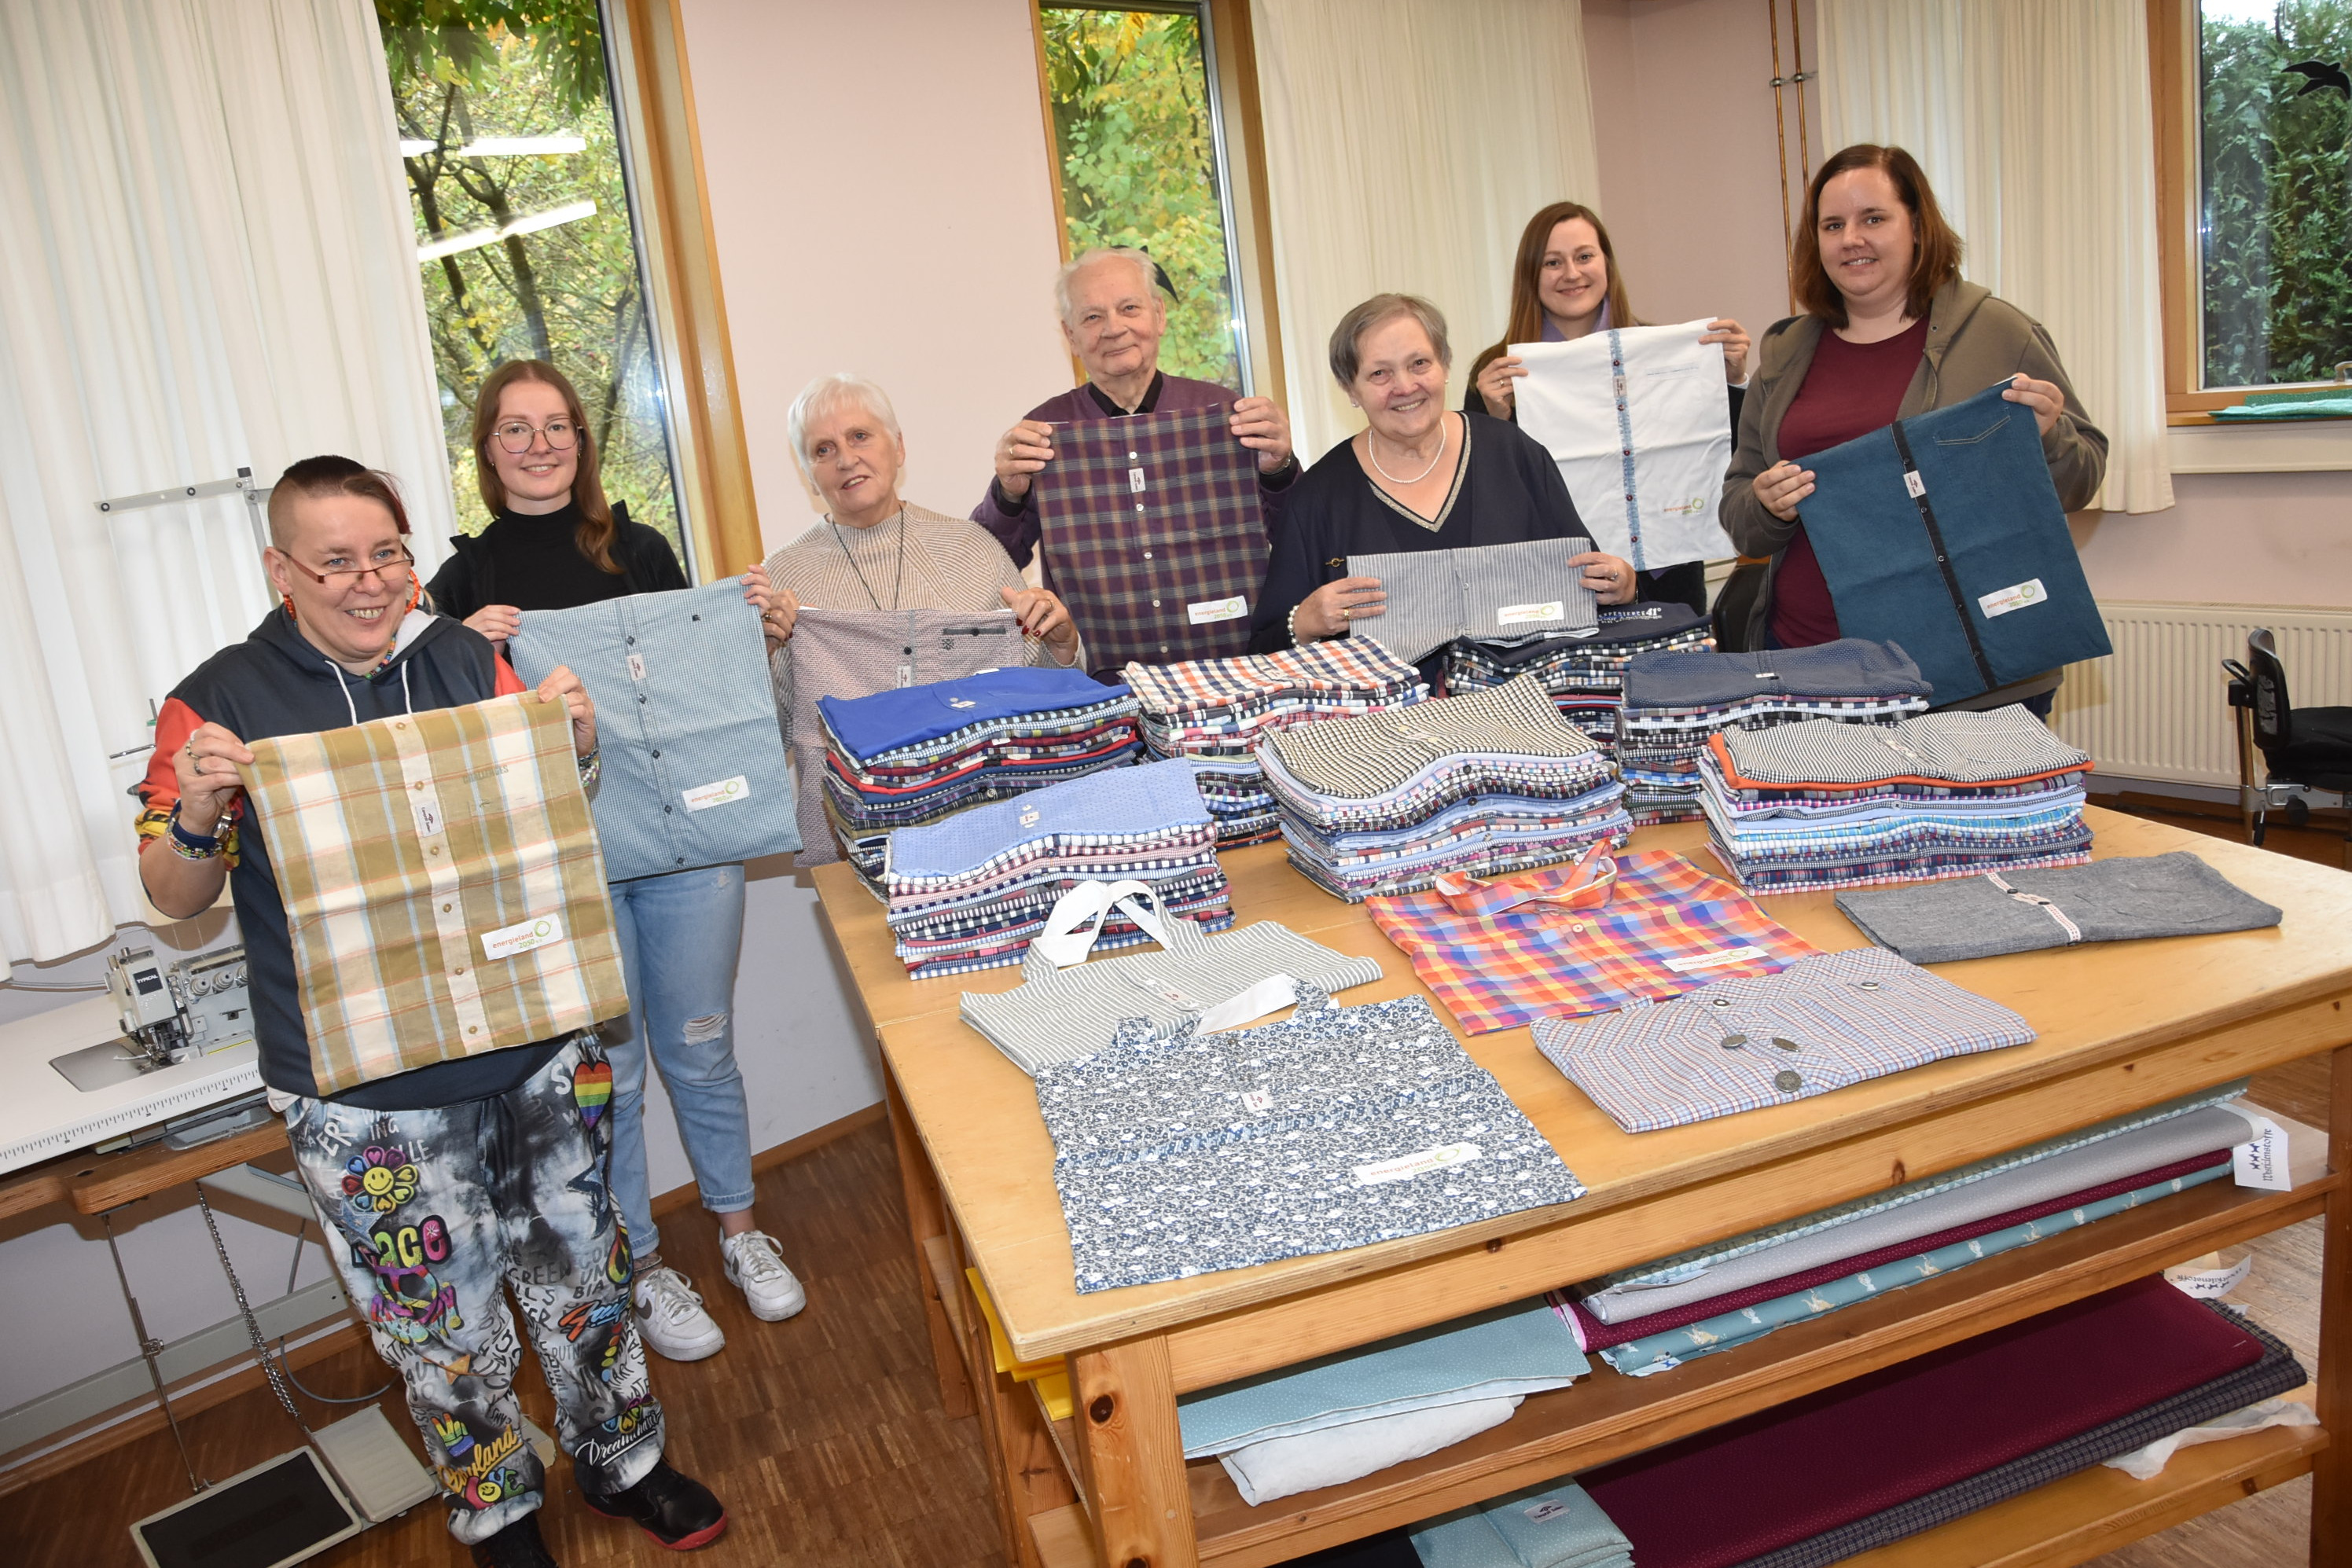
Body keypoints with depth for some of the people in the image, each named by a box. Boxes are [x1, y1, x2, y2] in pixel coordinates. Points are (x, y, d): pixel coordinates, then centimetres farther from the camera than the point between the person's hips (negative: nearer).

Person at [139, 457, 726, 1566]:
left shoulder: (465, 661, 2)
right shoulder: (221, 702, -5)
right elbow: (174, 896, 1)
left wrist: (575, 742, -9)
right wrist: (197, 815, -20)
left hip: (535, 1045, 3)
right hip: (367, 1089, -3)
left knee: (581, 1264, 17)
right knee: (444, 1316, 9)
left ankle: (618, 1456, 40)